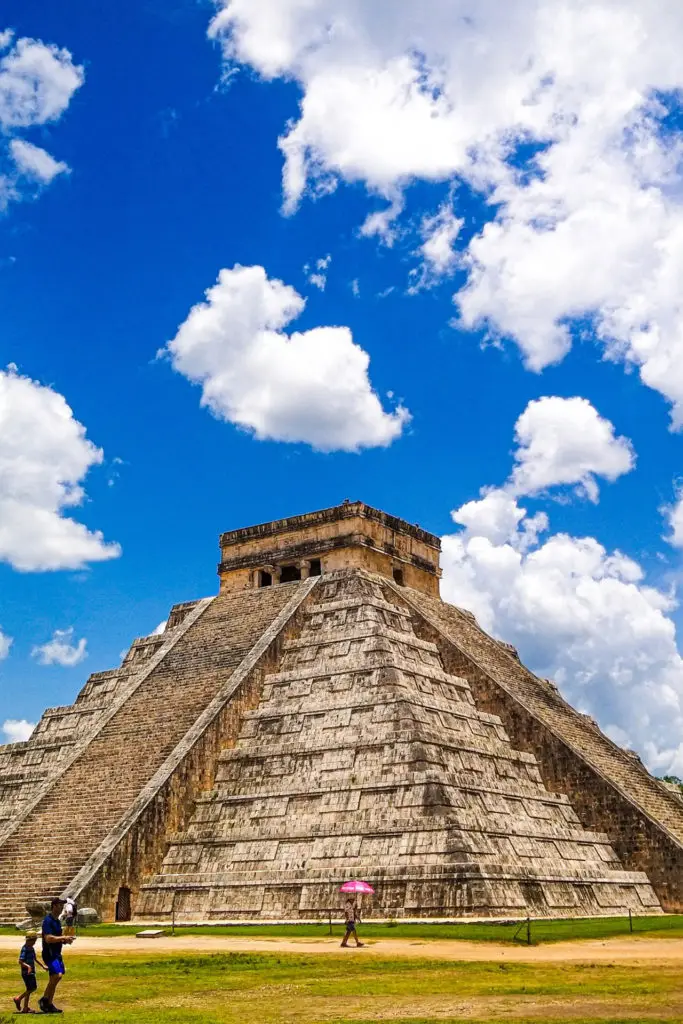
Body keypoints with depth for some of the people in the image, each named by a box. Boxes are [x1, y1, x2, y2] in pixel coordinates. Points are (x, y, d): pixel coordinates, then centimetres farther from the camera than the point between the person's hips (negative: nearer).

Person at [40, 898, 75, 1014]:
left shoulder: (57, 921, 15)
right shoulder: (48, 921, -15)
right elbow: (48, 938, -25)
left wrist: (64, 941, 6)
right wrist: (64, 938, -20)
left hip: (57, 953, 10)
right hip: (49, 953, -10)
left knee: (55, 978, 9)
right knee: (57, 975, -20)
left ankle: (48, 1004, 16)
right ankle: (44, 999, -7)